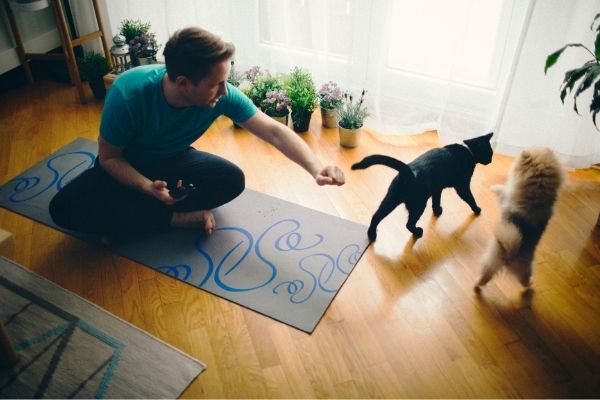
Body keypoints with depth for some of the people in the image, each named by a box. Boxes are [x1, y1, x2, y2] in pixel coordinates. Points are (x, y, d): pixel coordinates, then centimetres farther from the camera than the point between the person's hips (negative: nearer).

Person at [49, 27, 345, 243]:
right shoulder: (127, 94, -33)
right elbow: (108, 158, -19)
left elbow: (274, 131, -25)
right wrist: (148, 187, -37)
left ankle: (125, 221, -17)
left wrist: (315, 168, -39)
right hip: (127, 167, -1)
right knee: (65, 208, -27)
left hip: (174, 161, 2)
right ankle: (179, 219, -20)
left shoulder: (223, 96, -27)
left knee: (232, 180, -26)